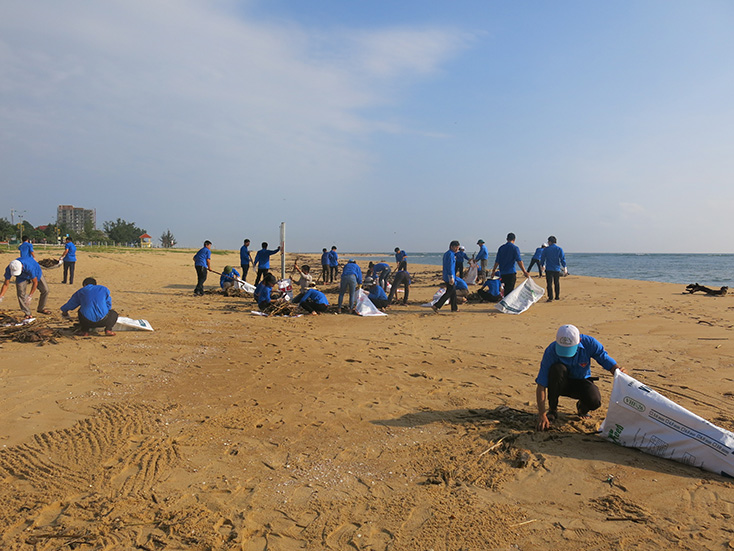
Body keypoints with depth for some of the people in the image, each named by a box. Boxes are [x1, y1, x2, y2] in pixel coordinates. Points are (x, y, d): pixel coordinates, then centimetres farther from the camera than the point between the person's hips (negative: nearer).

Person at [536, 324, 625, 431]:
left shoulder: (589, 343, -24)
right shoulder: (551, 351, -28)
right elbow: (541, 386, -28)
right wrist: (542, 415, -34)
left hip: (581, 382, 1)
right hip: (561, 384, -1)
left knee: (594, 401, -32)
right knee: (557, 369, -36)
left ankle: (582, 406, 8)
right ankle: (552, 410, -15)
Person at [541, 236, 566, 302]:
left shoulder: (546, 249, -2)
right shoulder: (559, 249, -1)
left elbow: (542, 259, 6)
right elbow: (563, 259, -3)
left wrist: (543, 266, 23)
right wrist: (564, 267, 7)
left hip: (549, 269, -2)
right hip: (557, 269, 2)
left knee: (549, 284, -3)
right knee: (557, 283, 16)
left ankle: (550, 298, -9)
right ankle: (557, 297, 25)